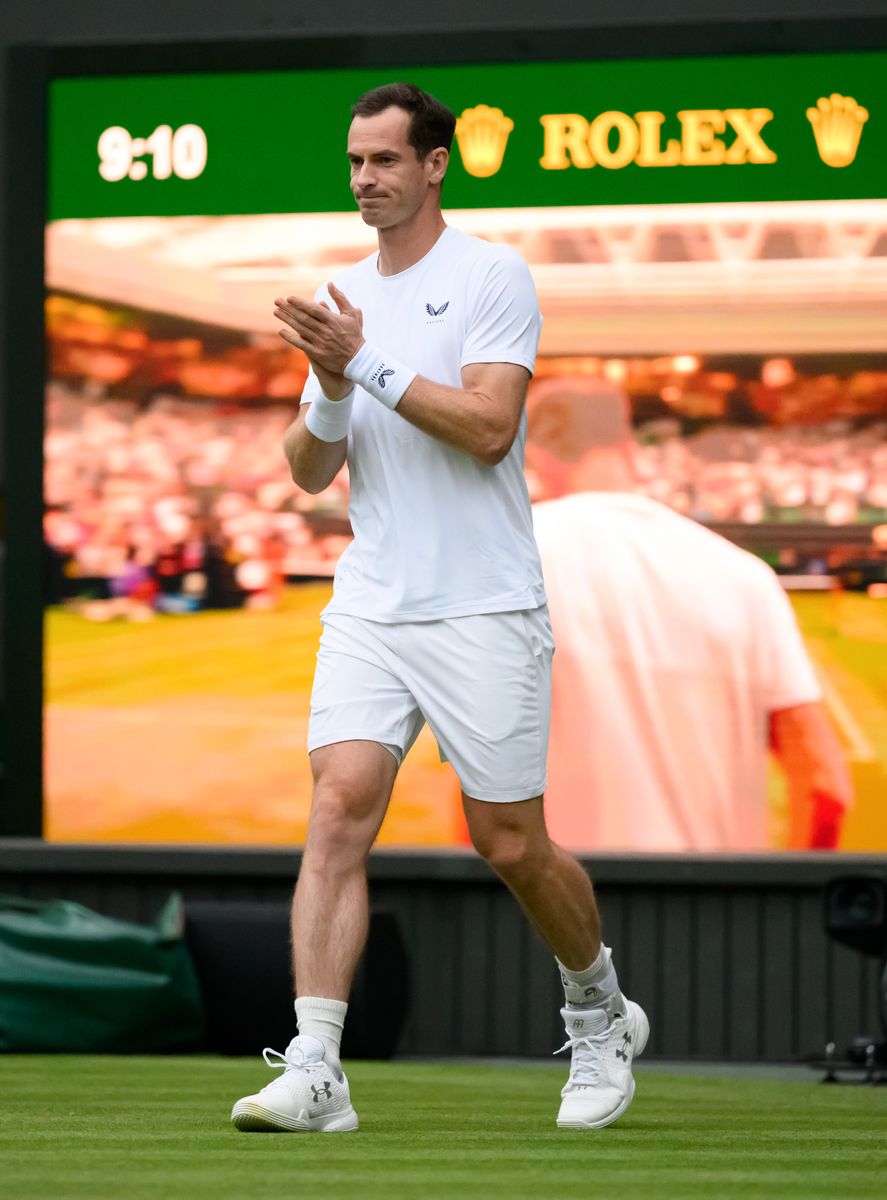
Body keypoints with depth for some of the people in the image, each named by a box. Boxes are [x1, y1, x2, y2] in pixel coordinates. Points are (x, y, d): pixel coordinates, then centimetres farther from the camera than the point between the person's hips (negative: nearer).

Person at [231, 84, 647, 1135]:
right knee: (339, 808, -13)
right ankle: (314, 1071, -18)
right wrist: (331, 393, -8)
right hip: (368, 606, 4)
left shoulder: (493, 278, -4)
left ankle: (600, 1013, 30)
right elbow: (309, 472, 12)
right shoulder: (342, 300, 13)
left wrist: (367, 365, -19)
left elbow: (487, 427, -17)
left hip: (482, 612, -4)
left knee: (511, 846, 3)